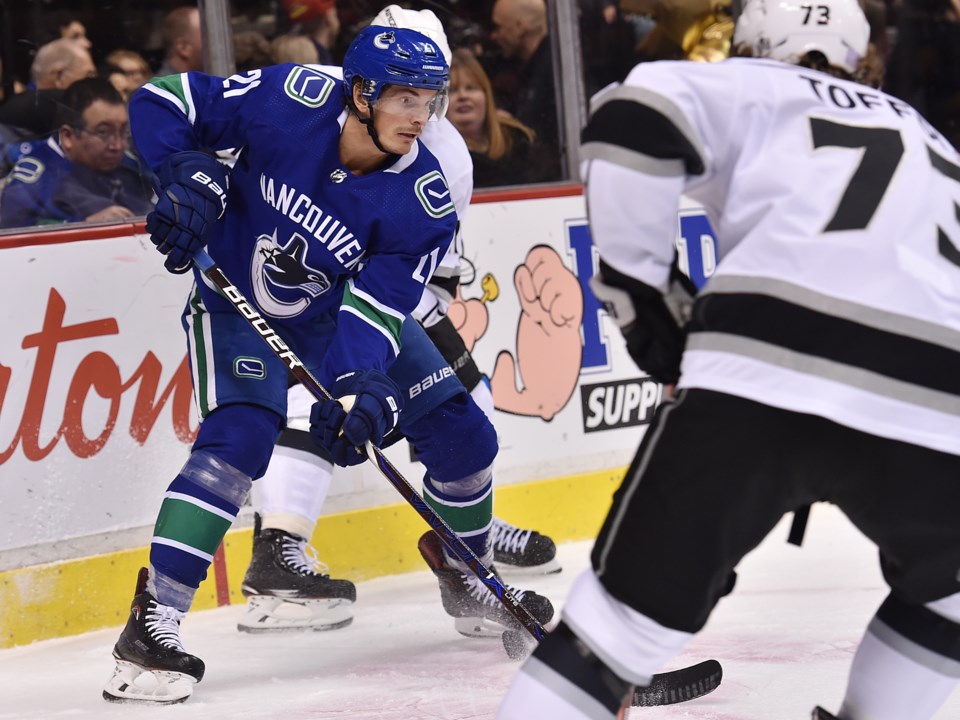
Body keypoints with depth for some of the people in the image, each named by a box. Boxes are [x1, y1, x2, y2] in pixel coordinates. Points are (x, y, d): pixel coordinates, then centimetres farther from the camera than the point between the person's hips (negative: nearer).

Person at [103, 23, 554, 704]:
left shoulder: (423, 201, -22)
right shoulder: (289, 100, -28)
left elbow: (375, 308, -25)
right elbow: (162, 101, -19)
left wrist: (366, 390, -42)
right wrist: (191, 177, -35)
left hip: (338, 309, 4)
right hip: (238, 304, -4)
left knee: (461, 434, 2)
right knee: (238, 439, -28)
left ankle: (469, 580, 30)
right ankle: (152, 620, -26)